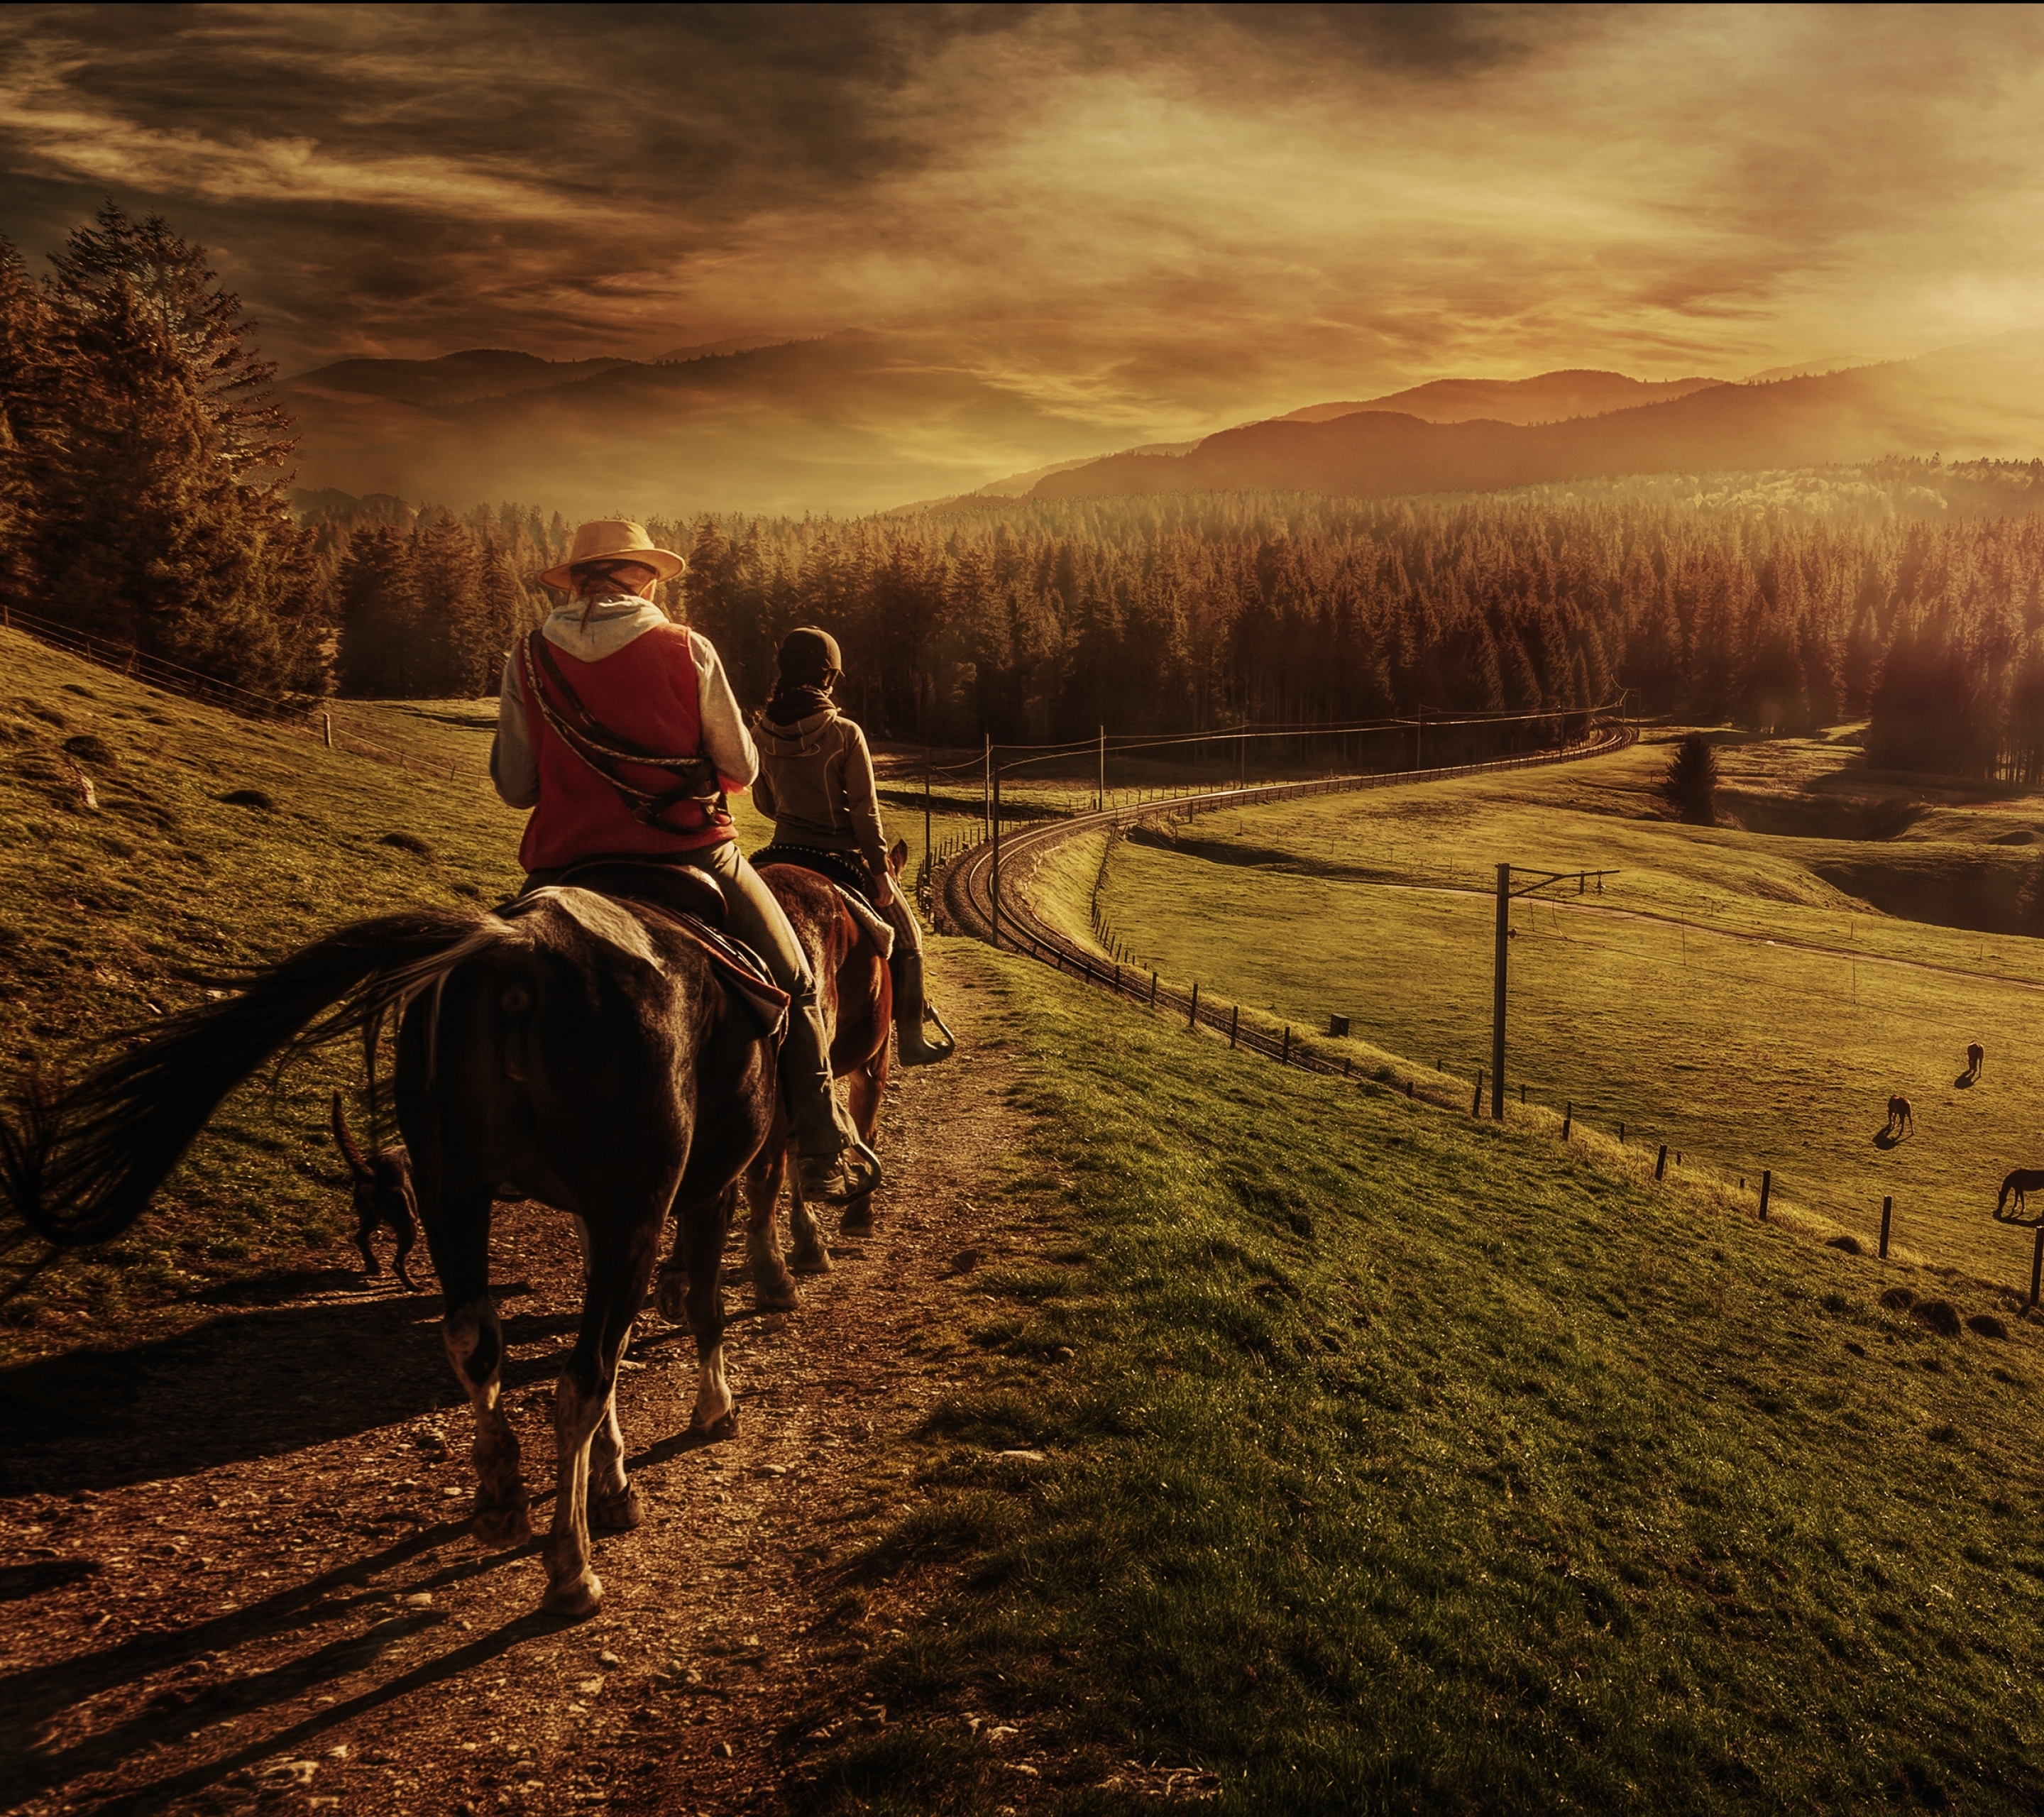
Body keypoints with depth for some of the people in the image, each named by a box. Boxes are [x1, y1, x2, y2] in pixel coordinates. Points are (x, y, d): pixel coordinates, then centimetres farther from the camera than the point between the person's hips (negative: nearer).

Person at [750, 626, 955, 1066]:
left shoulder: (763, 731, -1)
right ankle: (911, 1038, 17)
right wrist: (880, 869, -9)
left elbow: (764, 802, 8)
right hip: (840, 857, -5)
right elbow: (864, 810, -15)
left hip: (783, 849, 5)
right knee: (905, 934, 14)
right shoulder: (845, 733, -16)